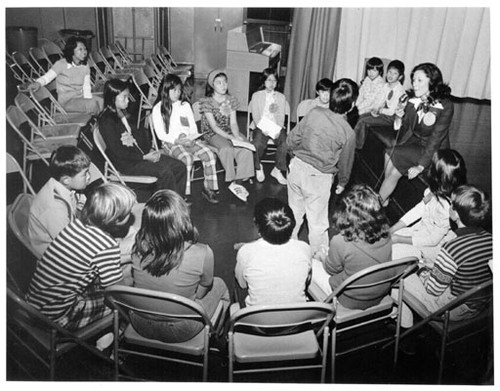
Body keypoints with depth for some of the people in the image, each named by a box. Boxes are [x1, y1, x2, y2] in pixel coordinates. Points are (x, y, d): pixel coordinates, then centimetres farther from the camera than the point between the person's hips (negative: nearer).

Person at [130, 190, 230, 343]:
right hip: (180, 332, -3)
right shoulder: (202, 254, -31)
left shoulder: (139, 248, -22)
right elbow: (200, 293, -13)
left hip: (141, 325, 3)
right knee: (219, 285, 23)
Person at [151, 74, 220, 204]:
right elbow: (160, 134, -5)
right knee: (187, 158, -34)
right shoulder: (158, 109, 1)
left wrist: (192, 137, -7)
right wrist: (177, 140, -19)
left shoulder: (185, 105, 17)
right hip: (170, 142, -5)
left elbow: (193, 126, 15)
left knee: (210, 155, -19)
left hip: (189, 139, 5)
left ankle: (209, 188, -8)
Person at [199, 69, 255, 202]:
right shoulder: (207, 102, -8)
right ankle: (232, 182, -25)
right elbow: (214, 126, -15)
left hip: (229, 131, 5)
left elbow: (233, 123, 2)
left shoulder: (231, 100, 7)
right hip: (212, 133, -4)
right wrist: (231, 137, -26)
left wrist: (237, 136, -20)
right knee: (226, 148, -36)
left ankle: (238, 181, -24)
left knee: (246, 147, -25)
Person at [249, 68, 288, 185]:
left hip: (277, 127, 2)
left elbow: (281, 116, 6)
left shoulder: (281, 97, 15)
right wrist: (263, 129, -17)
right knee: (258, 143, -33)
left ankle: (277, 170, -12)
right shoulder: (256, 95, 9)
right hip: (260, 126, -2)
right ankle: (258, 168, -4)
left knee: (285, 142, -30)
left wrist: (278, 129, -15)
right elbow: (255, 116, 0)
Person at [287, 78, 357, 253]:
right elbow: (345, 162, -1)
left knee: (294, 212, 25)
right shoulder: (348, 133, -15)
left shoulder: (314, 113, -11)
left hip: (297, 166, 4)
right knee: (317, 222, 14)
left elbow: (291, 139, -3)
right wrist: (342, 183, 18)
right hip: (318, 179, -3)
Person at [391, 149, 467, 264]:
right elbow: (418, 209, 0)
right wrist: (391, 229, -3)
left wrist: (398, 239, -18)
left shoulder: (446, 208, -36)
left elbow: (433, 240, -24)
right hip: (422, 230, 7)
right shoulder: (436, 190, -13)